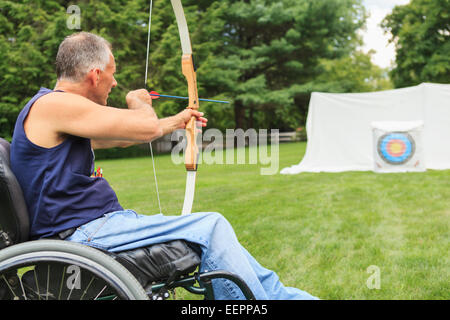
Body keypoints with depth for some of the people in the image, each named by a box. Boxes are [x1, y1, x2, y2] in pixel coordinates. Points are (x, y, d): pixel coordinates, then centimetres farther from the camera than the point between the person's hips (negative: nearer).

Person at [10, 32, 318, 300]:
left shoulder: (59, 111, 17)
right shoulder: (53, 105, -16)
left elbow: (121, 137, 31)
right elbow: (147, 128, -20)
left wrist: (176, 122, 42)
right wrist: (139, 103, 5)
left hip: (94, 225, 10)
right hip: (84, 234, -10)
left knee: (212, 228, 9)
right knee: (210, 228, -14)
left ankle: (278, 293, 17)